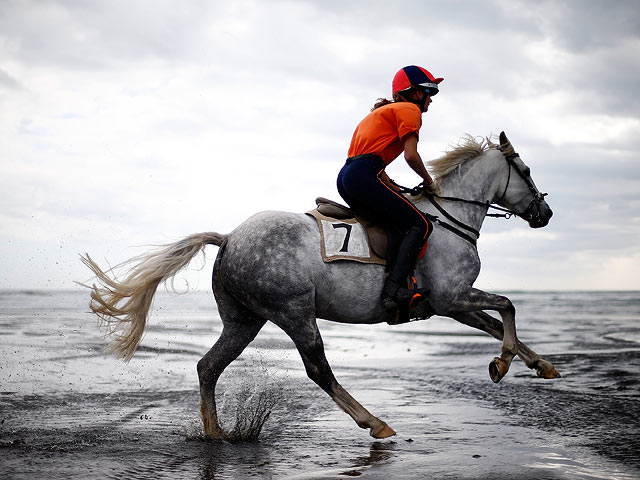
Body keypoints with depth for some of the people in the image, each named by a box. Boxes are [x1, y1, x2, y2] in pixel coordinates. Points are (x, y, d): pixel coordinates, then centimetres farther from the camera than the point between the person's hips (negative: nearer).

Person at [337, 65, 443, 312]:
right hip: (363, 175, -10)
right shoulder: (409, 110, 3)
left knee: (399, 225, 18)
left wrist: (398, 193, 21)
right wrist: (429, 181, 7)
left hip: (345, 177, 10)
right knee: (420, 225, -13)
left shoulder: (384, 111, 31)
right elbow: (411, 155, -9)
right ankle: (395, 289, -26)